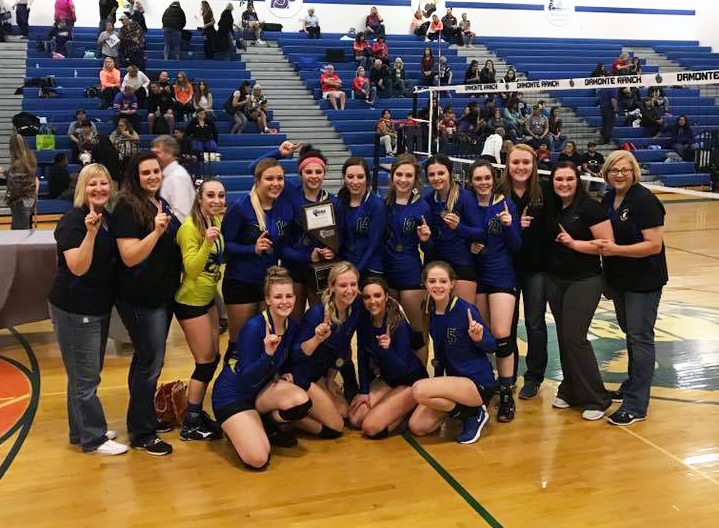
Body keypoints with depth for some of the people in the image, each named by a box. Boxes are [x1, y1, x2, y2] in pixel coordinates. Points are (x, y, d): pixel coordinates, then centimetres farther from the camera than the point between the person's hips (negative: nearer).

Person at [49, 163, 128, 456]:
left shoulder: (107, 217, 8)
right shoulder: (73, 220, -17)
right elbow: (78, 267, -25)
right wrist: (91, 232, -34)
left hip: (100, 307, 9)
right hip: (75, 310, -9)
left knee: (88, 374, 18)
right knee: (85, 377, 1)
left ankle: (81, 431, 31)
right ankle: (93, 439, 13)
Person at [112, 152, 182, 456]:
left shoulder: (162, 203, 9)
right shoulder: (127, 208, -16)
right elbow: (130, 257, -24)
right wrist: (156, 231, -33)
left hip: (163, 295, 8)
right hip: (140, 300, -8)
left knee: (147, 361, 18)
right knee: (150, 363, -2)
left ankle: (146, 418, 32)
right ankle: (141, 434, 9)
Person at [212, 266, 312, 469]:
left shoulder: (292, 326, -4)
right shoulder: (254, 327, -25)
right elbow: (247, 379, -25)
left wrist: (284, 375, -7)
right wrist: (267, 354, -40)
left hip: (261, 389, 6)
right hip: (232, 394, -6)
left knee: (301, 402, -26)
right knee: (258, 460, -22)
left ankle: (265, 426, 4)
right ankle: (238, 428, 10)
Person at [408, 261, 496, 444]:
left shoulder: (465, 309, -18)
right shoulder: (432, 313, 1)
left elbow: (491, 346, -10)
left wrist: (478, 338, -31)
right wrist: (437, 380, 16)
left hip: (479, 383, -7)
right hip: (453, 380, 7)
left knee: (419, 390, -27)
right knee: (417, 427, -3)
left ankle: (474, 414, -6)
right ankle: (462, 407, 17)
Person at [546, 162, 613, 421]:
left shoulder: (590, 208, -11)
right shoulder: (551, 208, 7)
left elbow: (607, 244, -15)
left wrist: (574, 243, -23)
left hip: (584, 282, -6)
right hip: (554, 280, 6)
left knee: (574, 337, -10)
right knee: (563, 337, 10)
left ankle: (595, 399, 2)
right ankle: (570, 391, 24)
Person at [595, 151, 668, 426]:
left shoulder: (644, 200, -16)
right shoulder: (607, 200, 6)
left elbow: (655, 245, -23)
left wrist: (615, 249, -28)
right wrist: (602, 247, 3)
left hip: (644, 281, -8)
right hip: (618, 279, 8)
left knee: (640, 338, -5)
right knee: (629, 332, 20)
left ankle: (636, 405, 0)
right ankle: (633, 384, 37)